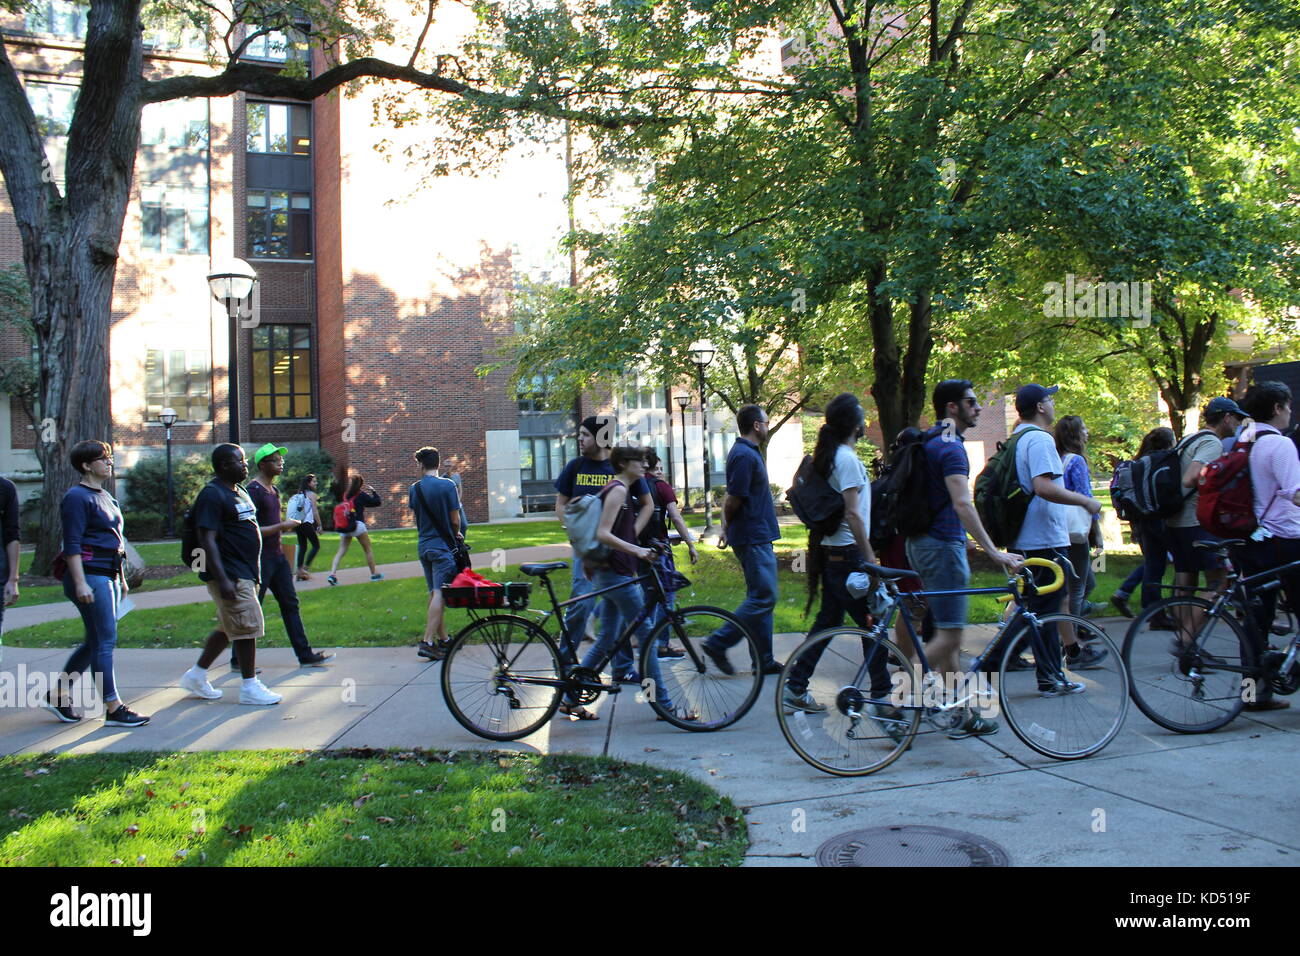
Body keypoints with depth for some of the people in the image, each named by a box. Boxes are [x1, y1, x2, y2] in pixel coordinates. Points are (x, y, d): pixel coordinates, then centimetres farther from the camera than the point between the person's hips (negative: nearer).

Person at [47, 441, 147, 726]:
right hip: (90, 576, -10)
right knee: (105, 641, -8)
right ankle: (114, 708, -5)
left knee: (95, 642, 14)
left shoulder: (105, 497, 19)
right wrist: (80, 584, -21)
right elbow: (72, 545, -16)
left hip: (108, 577, 10)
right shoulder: (77, 497, -10)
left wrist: (122, 579, 23)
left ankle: (57, 694, 27)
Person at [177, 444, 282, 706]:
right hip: (230, 576, -10)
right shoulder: (212, 495, -14)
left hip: (246, 573, 10)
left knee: (228, 629, 16)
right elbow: (207, 541, -20)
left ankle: (196, 675, 27)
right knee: (248, 627, -6)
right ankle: (249, 687, 3)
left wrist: (254, 572, 23)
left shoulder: (240, 492, 16)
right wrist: (222, 579, -25)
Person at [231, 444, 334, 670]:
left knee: (290, 604, 8)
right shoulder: (254, 491, -14)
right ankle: (238, 660, 10)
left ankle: (305, 655, 10)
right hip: (260, 558, -9)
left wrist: (286, 525, 13)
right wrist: (282, 526, -17)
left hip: (277, 556, 9)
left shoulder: (273, 489, 15)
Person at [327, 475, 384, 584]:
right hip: (358, 525, -4)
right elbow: (377, 502, 0)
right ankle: (374, 574, 19)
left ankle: (332, 574, -11)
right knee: (368, 550, 11)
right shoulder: (361, 495, -5)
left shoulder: (346, 496, 9)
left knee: (341, 551, 4)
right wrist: (373, 491, 13)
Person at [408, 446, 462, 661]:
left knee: (434, 593, 12)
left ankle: (443, 639, 18)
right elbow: (455, 519, -8)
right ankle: (427, 642, -14)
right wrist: (456, 535, 15)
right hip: (443, 545, -5)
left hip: (423, 545, 6)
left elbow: (416, 516, 12)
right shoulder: (447, 485, -10)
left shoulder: (414, 489, 5)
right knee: (439, 593, -7)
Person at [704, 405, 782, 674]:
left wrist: (726, 528, 18)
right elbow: (734, 499, -18)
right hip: (754, 538, -11)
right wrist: (728, 527, -2)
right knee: (763, 598, -9)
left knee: (760, 597, 11)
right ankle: (718, 644, -5)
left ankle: (763, 660, 15)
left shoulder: (747, 452, 17)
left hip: (756, 537, 11)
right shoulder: (745, 455, -17)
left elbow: (732, 498, 20)